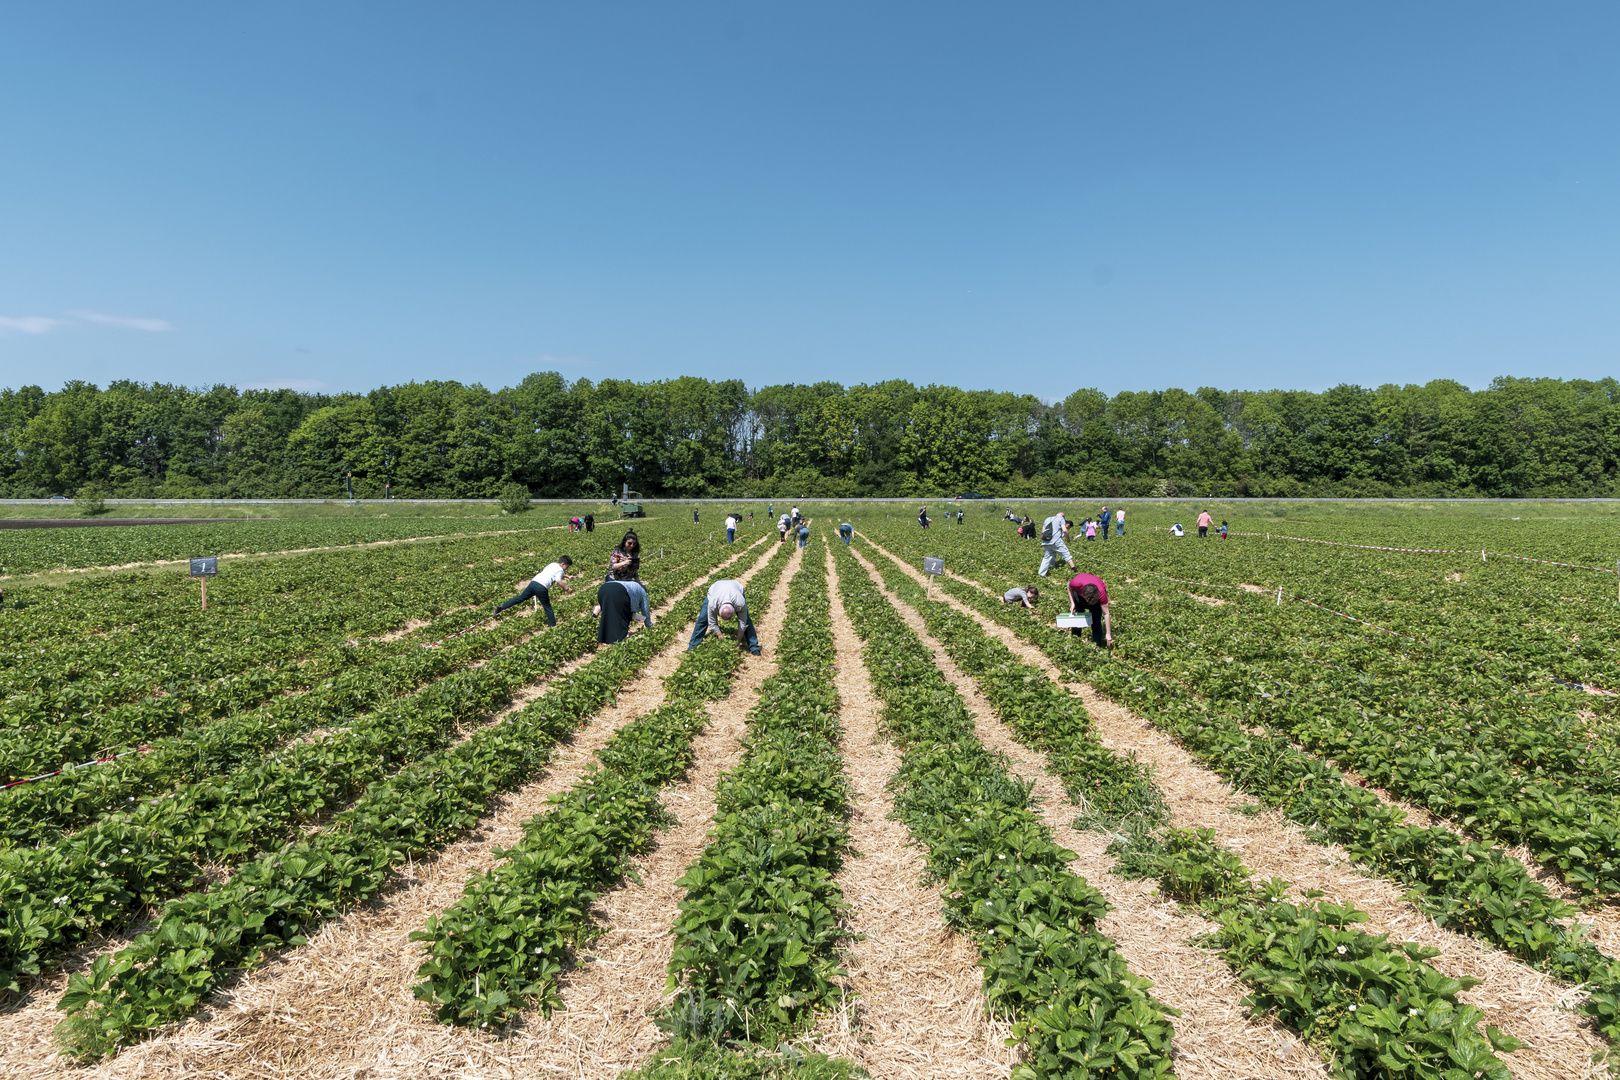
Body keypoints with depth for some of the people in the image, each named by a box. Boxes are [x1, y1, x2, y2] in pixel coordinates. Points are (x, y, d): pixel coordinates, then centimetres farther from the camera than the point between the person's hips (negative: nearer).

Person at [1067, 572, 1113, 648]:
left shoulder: (1101, 593, -42)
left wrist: (1108, 634, -31)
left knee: (1096, 622, -12)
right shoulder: (1077, 583, -43)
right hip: (1079, 592, 2)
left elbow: (1106, 614, -34)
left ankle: (1098, 647, -2)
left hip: (1096, 595, -2)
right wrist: (1072, 603, -21)